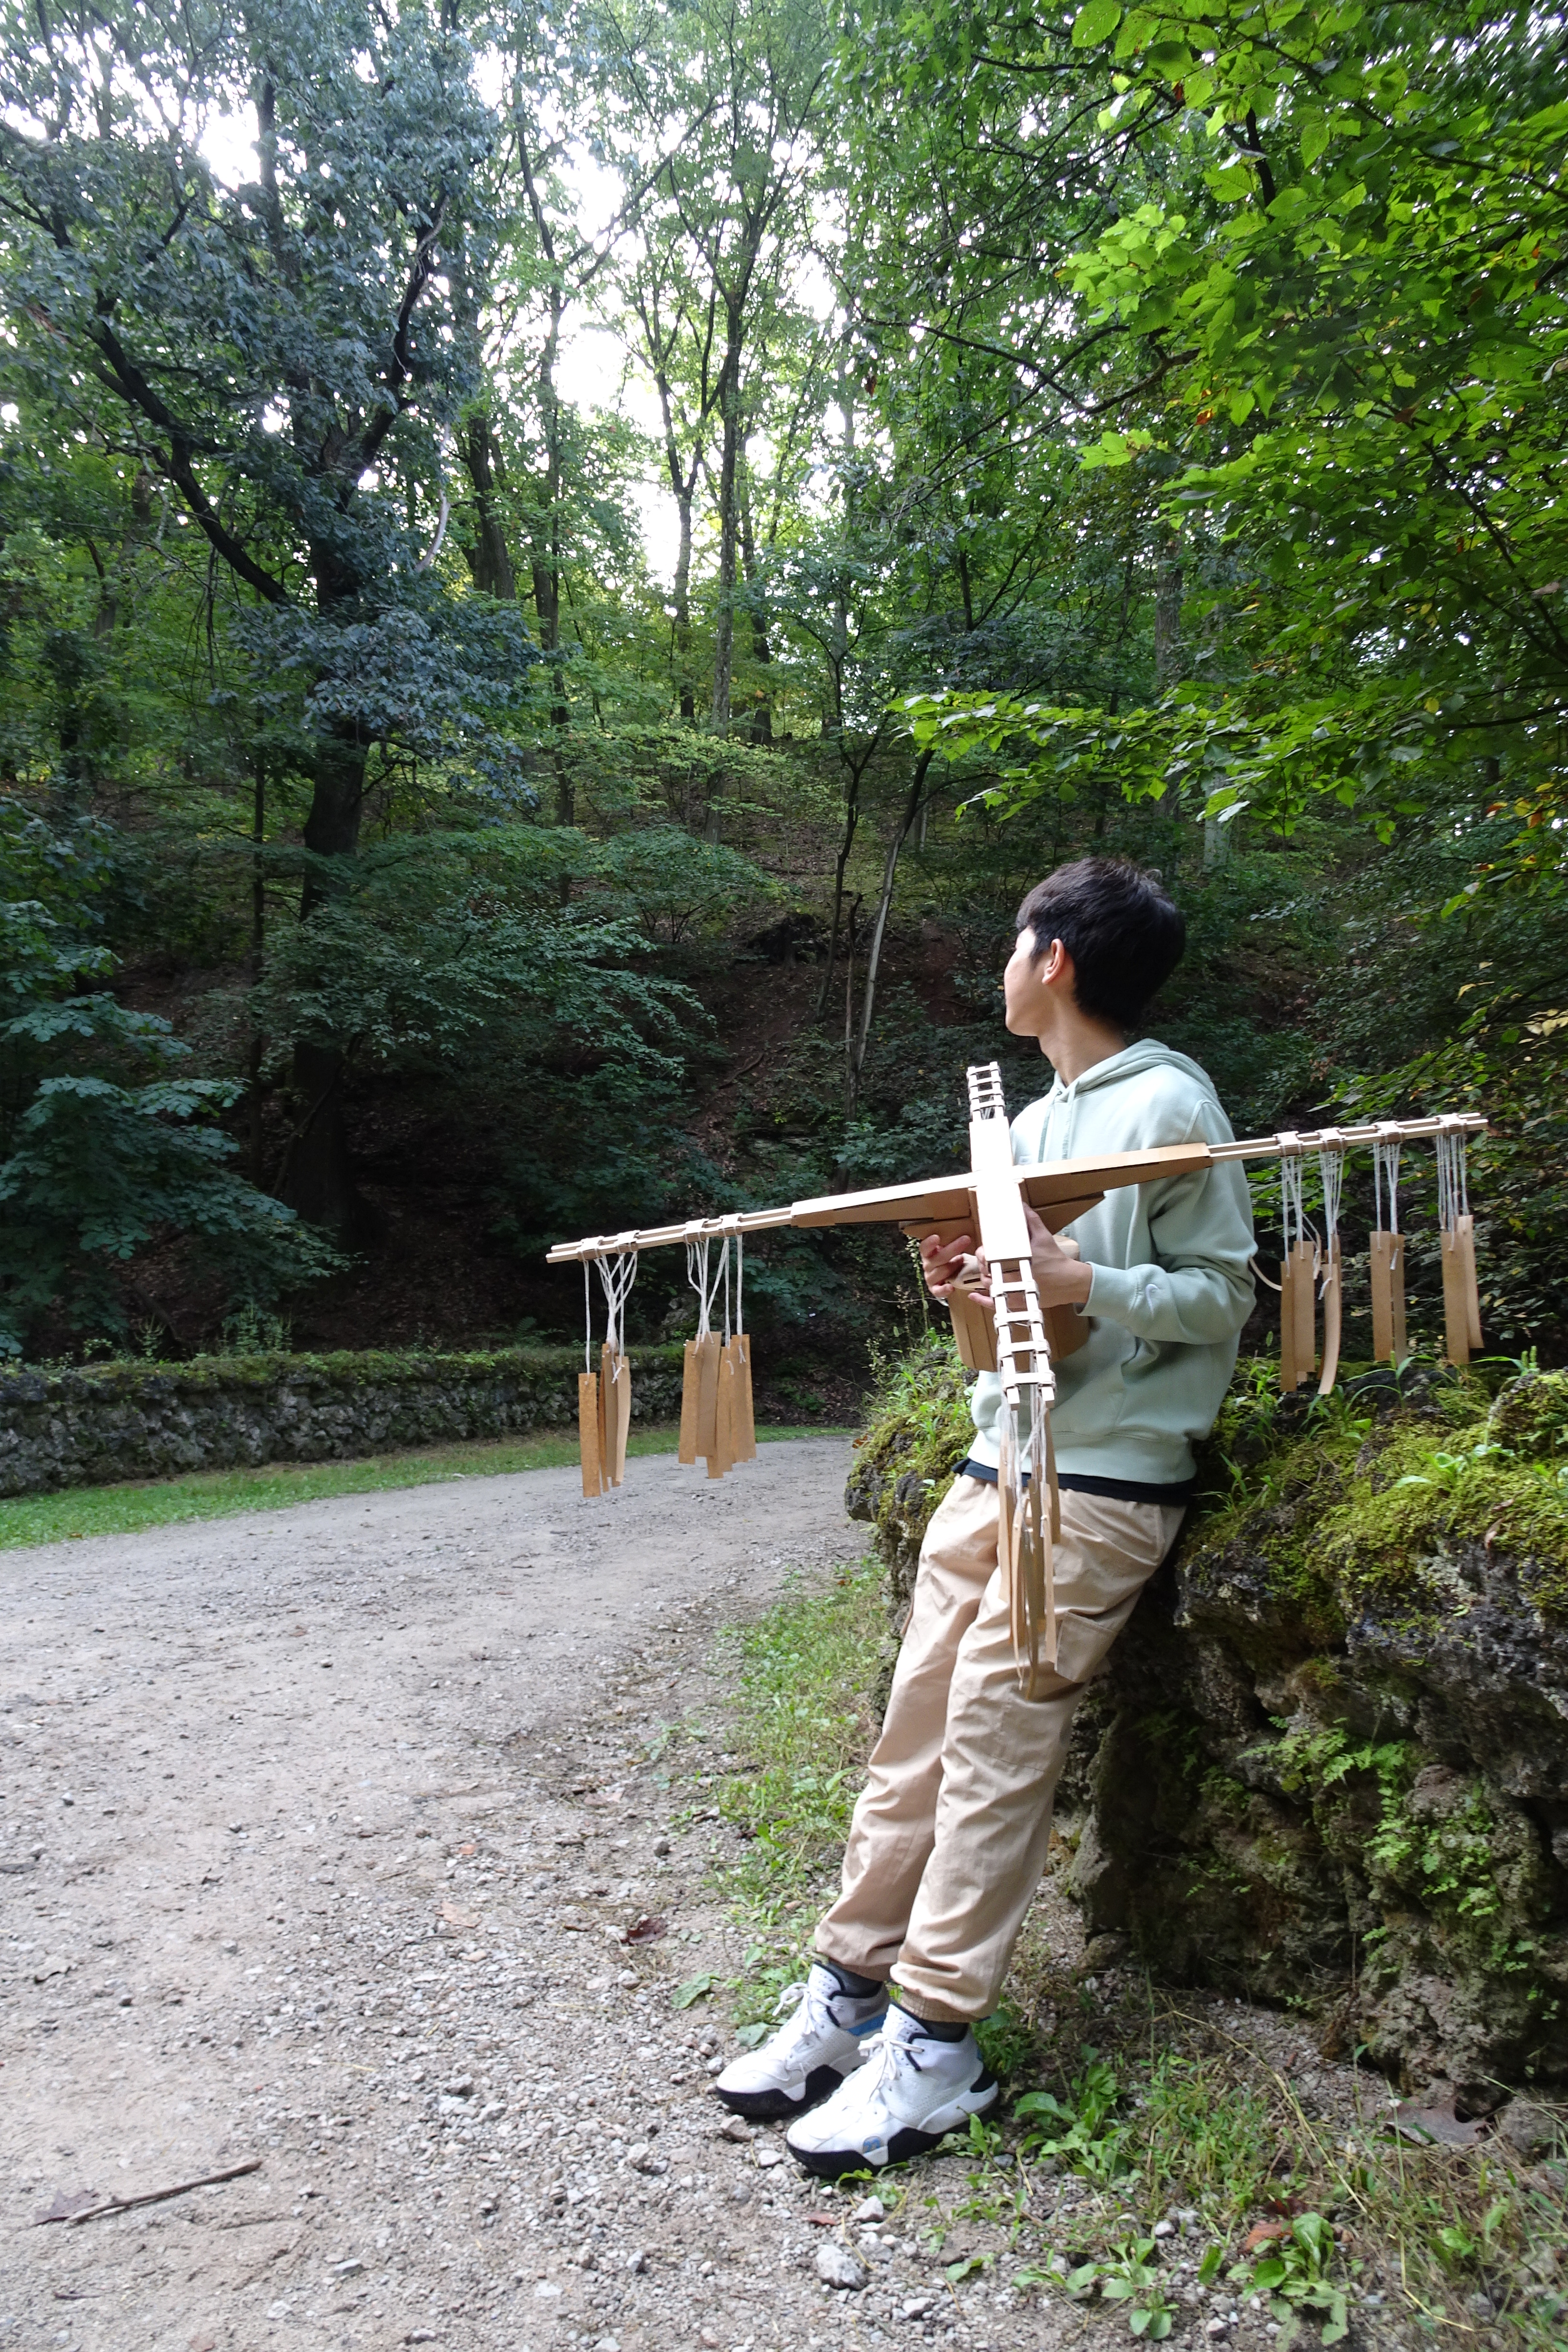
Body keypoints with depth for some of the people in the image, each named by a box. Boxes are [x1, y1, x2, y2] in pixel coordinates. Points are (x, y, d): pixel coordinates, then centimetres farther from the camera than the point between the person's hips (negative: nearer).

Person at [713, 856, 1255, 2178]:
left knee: (994, 1737, -6)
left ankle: (936, 2045, 6)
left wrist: (1079, 1283, -23)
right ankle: (853, 1992, 18)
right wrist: (970, 1279, 0)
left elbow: (1222, 1296, -10)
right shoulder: (1031, 1122, 17)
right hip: (999, 1462, 8)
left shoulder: (1171, 1105, -8)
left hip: (1106, 1485, -8)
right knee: (920, 1722, 7)